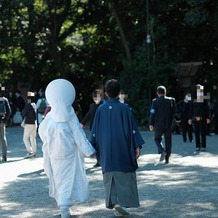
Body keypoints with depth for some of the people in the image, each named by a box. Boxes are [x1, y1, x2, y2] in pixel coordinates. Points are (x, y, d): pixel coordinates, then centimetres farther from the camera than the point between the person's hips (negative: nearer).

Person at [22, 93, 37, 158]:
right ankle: (34, 152, 15)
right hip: (34, 124, 7)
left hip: (29, 124, -7)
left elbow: (23, 114, -13)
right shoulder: (34, 105, 7)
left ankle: (30, 152, -10)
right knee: (33, 138, 13)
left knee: (25, 138, -2)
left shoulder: (28, 105, -16)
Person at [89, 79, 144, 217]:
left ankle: (113, 202, 10)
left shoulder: (101, 109, -1)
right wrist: (137, 146, -5)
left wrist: (92, 147, 11)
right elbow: (132, 128, -9)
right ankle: (121, 202, -10)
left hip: (106, 149, 3)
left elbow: (95, 130, 4)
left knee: (110, 174, 12)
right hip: (122, 148, -3)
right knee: (125, 175, 3)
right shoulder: (124, 108, -8)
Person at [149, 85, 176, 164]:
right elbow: (174, 111, 3)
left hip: (158, 125, -1)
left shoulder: (155, 101, -7)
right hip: (168, 124, 2)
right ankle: (167, 159, 8)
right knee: (168, 141, 9)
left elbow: (152, 113, -6)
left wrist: (151, 124, -1)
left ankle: (162, 151, -10)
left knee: (157, 139, 16)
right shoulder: (171, 100, -1)